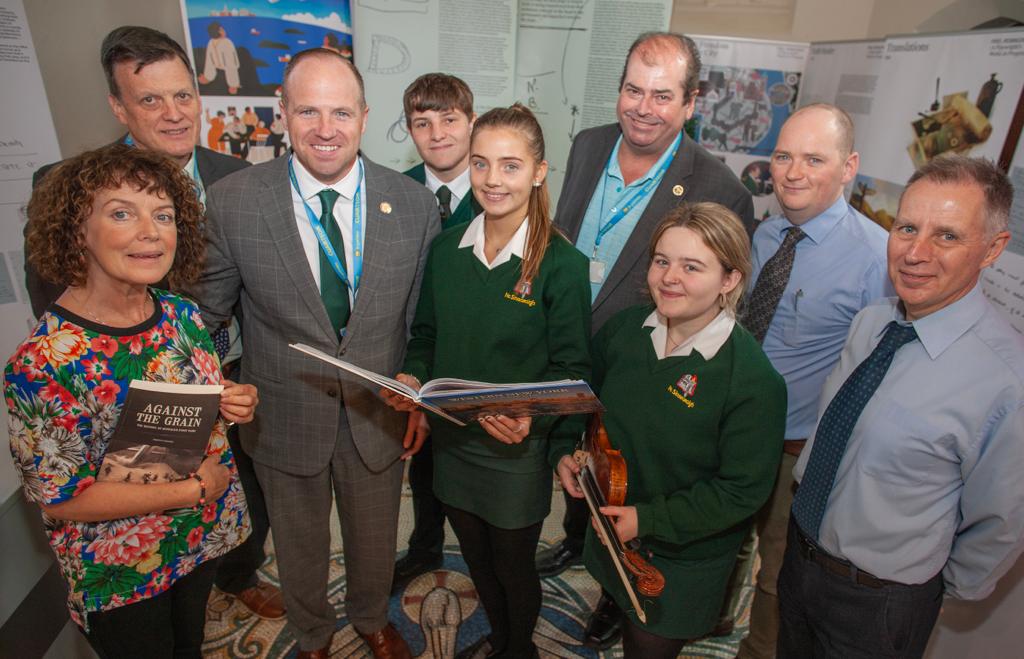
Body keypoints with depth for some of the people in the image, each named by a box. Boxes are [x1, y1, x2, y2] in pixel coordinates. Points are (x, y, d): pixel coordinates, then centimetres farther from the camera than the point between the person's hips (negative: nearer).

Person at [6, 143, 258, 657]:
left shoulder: (183, 315, -10)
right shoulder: (42, 364, -26)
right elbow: (60, 499, -21)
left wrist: (235, 404, -17)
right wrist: (193, 489, -21)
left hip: (206, 537, 5)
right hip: (120, 575, -4)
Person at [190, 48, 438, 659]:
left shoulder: (414, 203, -11)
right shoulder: (232, 201, -15)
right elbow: (206, 312, -4)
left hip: (379, 416, 1)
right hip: (284, 418, 0)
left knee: (376, 540, 25)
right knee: (299, 545, 25)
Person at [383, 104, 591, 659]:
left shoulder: (562, 263, -16)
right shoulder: (446, 249, -2)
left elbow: (572, 367, -13)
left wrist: (531, 415, -29)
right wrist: (412, 377, -10)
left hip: (517, 450, -4)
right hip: (452, 440, 5)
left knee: (513, 565, 18)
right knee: (475, 557, 26)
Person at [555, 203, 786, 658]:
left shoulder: (754, 381, -28)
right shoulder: (623, 329, -11)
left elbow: (743, 490, -22)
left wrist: (650, 518, -23)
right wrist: (567, 450, -8)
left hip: (683, 559, -5)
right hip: (610, 530, 5)